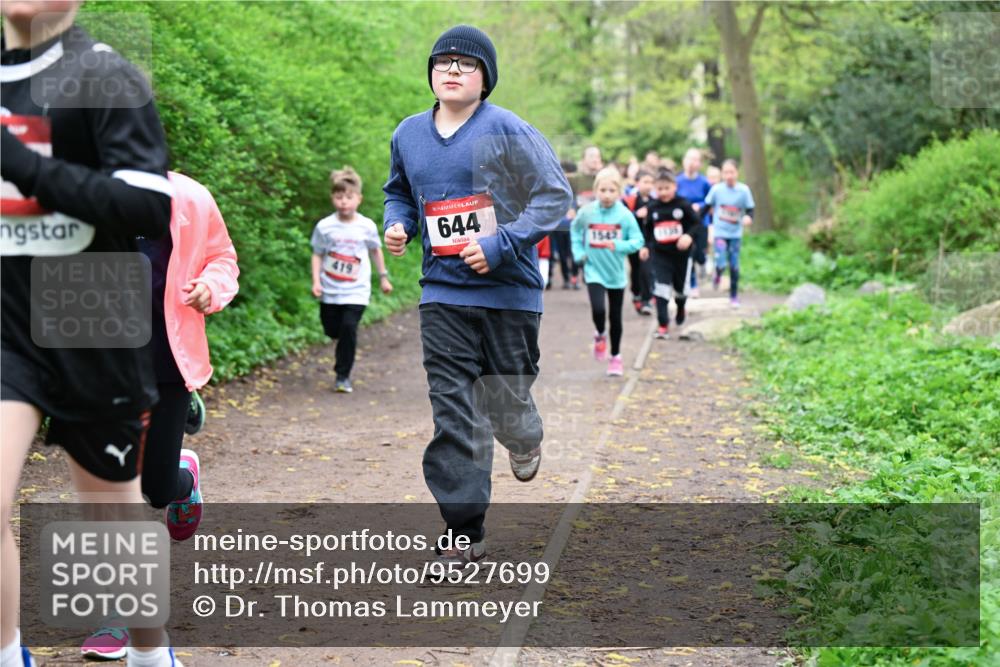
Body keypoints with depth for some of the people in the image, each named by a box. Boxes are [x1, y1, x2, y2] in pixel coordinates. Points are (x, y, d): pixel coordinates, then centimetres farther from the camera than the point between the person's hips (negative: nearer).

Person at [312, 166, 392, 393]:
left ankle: (343, 376, -1)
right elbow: (317, 255, 2)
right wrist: (316, 281, -8)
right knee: (332, 330, 9)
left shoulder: (367, 226, -4)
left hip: (356, 291, -1)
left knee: (349, 328, -13)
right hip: (330, 290, 1)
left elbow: (376, 250, 12)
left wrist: (383, 277, 17)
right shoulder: (324, 227, -6)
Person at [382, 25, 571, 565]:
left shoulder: (507, 130, -8)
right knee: (452, 413, -4)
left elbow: (555, 195, -9)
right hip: (443, 293, 3)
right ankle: (463, 531, 1)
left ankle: (525, 441, 48)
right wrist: (397, 224, 2)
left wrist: (501, 244, -19)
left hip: (509, 290, -3)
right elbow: (399, 192, 24)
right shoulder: (408, 135, 7)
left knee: (505, 400, 9)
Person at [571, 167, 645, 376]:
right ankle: (599, 336, 15)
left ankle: (615, 356, 27)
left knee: (615, 317, 10)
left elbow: (638, 241, -9)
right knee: (598, 309, -19)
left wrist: (619, 246, -25)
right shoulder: (586, 213, -7)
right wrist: (578, 252, 2)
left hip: (616, 273, 0)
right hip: (594, 271, 0)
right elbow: (575, 230, 13)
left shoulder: (625, 215, -12)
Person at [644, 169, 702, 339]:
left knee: (681, 287, 16)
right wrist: (646, 246, 6)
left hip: (681, 254, -1)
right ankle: (663, 325, -9)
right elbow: (648, 229, 14)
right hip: (661, 255, 1)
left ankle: (681, 309, 50)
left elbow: (697, 223, -7)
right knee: (662, 289, -11)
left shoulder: (683, 205, -8)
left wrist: (689, 236, -24)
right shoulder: (653, 208, 1)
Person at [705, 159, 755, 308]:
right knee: (721, 264, -15)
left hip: (736, 234, 1)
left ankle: (734, 296, 20)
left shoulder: (744, 190, -6)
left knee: (734, 266, 5)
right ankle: (718, 274, 21)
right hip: (720, 232, -1)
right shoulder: (717, 189, -7)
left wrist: (748, 218, -22)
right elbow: (707, 206, 4)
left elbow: (750, 209, -1)